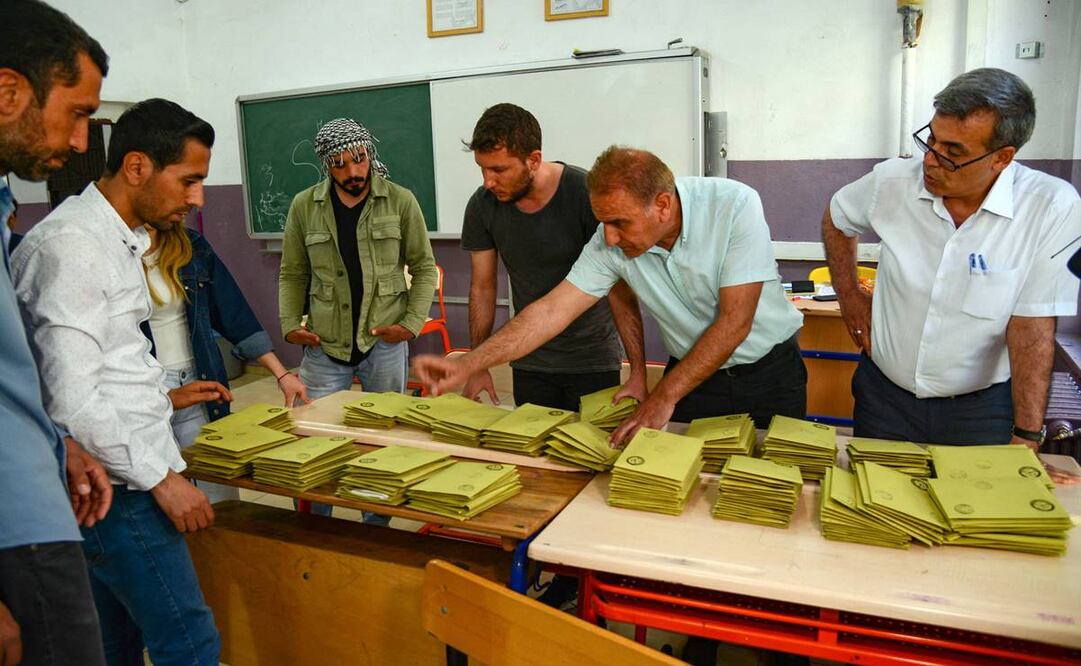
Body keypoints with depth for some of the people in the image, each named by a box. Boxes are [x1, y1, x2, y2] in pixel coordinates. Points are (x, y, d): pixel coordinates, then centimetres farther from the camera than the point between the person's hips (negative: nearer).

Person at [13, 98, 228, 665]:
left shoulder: (118, 239, 14)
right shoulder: (72, 246, -17)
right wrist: (160, 477, -18)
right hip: (116, 486, -10)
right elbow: (69, 400, -21)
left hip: (123, 479, 10)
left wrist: (161, 398, 15)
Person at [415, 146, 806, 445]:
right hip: (691, 372, 2)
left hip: (769, 373, -2)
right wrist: (467, 365, -25)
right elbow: (551, 311, -17)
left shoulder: (734, 206, -26)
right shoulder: (610, 244, -17)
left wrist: (664, 398, -25)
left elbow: (734, 322, -26)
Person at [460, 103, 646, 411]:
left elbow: (620, 290, -17)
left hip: (593, 362, -3)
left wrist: (638, 373, -21)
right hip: (529, 363, 3)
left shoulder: (586, 195, -17)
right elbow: (482, 288, 3)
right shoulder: (482, 205, -6)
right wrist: (478, 369, 1)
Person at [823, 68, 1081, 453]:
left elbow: (1033, 328, -18)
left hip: (983, 407, -2)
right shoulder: (893, 181, -12)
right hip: (885, 393, 3)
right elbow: (836, 219, 10)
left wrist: (1027, 436, -18)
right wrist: (848, 295, 7)